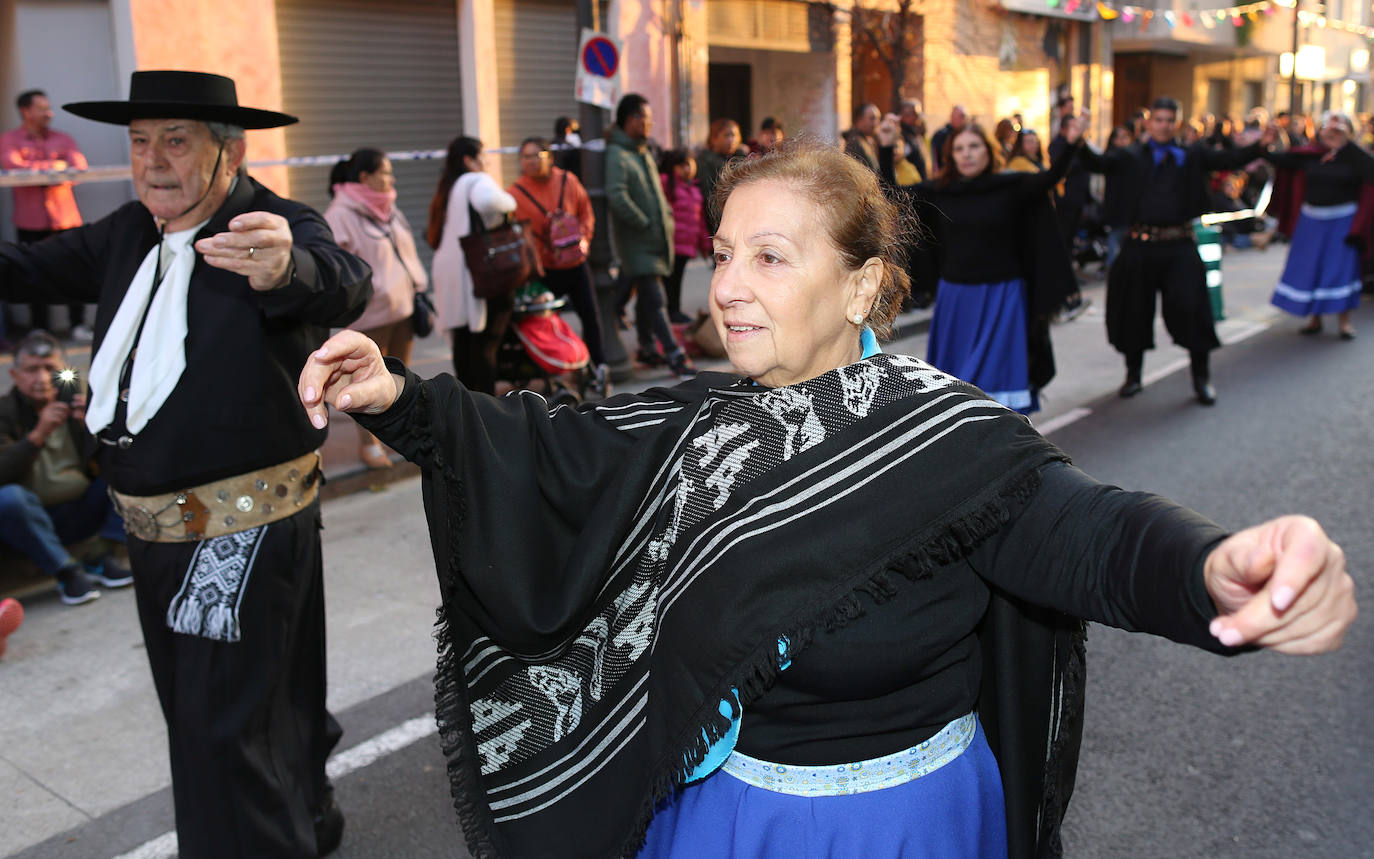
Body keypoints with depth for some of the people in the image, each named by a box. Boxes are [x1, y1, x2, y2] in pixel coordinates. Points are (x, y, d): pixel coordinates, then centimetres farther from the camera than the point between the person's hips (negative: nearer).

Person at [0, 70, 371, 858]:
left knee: (226, 727, -5)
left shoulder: (278, 227, -19)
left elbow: (342, 287, -40)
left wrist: (285, 269, -62)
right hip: (158, 527, 9)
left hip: (245, 527, -9)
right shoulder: (131, 233, 4)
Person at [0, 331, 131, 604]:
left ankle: (106, 558, -12)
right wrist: (39, 434, -27)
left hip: (83, 514, 3)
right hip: (35, 519, -3)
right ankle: (67, 571, -19)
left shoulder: (78, 403, 5)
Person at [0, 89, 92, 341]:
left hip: (66, 218, 1)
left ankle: (79, 325, 3)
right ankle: (40, 332, 10)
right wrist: (53, 166, -8)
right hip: (31, 222, -1)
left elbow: (79, 166, -1)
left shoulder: (63, 139, 14)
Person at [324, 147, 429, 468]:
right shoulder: (341, 214, -11)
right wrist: (371, 289, -18)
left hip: (402, 306, 8)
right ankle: (368, 444, 10)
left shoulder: (390, 210, 15)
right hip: (370, 314, -8)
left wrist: (418, 289, 16)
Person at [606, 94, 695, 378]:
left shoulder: (644, 152, 15)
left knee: (646, 297, 17)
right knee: (654, 300, -10)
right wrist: (645, 224, -18)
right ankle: (675, 356, -10)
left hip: (655, 238, 9)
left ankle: (647, 347, 27)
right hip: (636, 242, -9)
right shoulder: (616, 155, -14)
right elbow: (617, 197, -25)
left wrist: (666, 217, 14)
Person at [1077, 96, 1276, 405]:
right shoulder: (1130, 156, 6)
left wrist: (1259, 146, -19)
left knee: (1189, 307, -5)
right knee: (1134, 310, 8)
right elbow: (1098, 163, -7)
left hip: (1179, 246, 0)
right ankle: (1133, 375, 26)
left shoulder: (1191, 156, 7)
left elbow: (1227, 159, -2)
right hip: (1139, 244, 1)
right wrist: (1080, 146, -26)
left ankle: (1201, 377, 11)